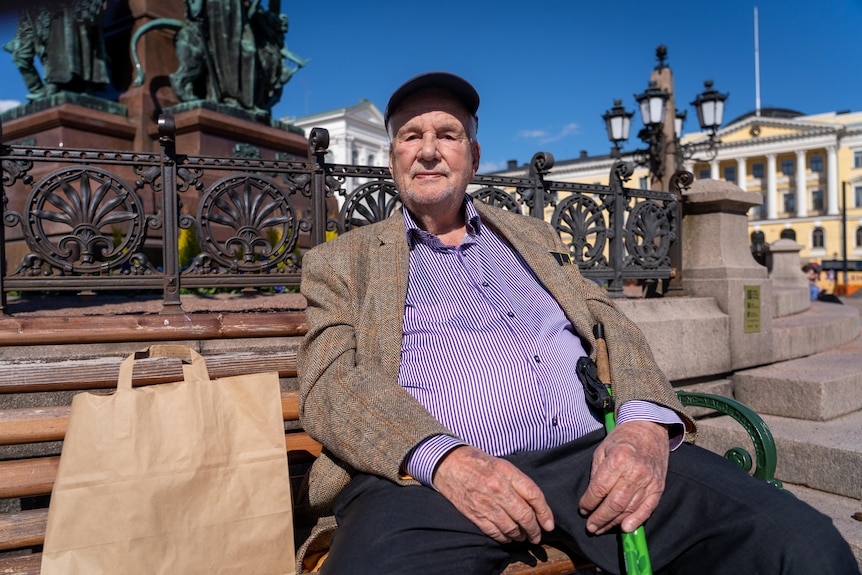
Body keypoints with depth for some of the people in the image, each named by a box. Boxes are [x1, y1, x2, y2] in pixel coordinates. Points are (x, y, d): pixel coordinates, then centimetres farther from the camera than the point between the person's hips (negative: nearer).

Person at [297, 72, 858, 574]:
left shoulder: (530, 235, 26)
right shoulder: (341, 263, 15)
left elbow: (610, 325, 16)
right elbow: (329, 383, 1)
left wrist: (647, 422, -7)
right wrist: (445, 459, -18)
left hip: (594, 453, 3)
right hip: (429, 476, -2)